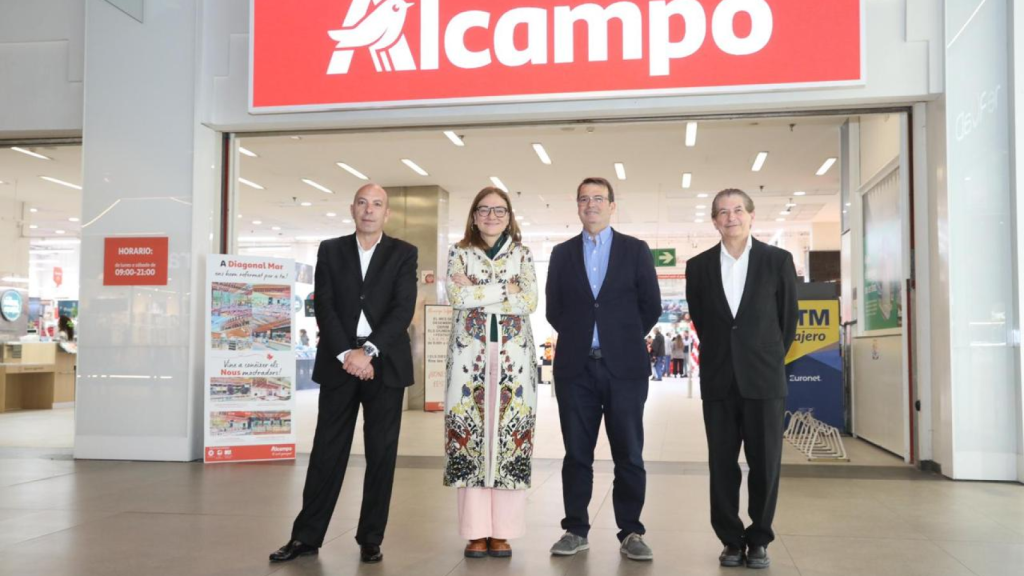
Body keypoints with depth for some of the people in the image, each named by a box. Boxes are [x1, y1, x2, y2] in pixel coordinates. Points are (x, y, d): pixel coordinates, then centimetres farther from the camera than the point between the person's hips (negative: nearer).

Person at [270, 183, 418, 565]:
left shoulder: (404, 254, 4)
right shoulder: (330, 250, 8)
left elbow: (404, 309, -7)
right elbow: (324, 306, -1)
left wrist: (368, 351, -17)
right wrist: (346, 354, -13)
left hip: (385, 363, 0)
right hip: (339, 362, 1)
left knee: (381, 453, 4)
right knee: (327, 450, 4)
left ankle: (370, 538, 15)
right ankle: (306, 536, 13)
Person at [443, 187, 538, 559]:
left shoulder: (522, 255, 10)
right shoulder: (459, 253, 9)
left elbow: (530, 302, -4)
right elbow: (456, 297, -8)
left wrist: (477, 291, -9)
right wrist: (504, 289, -9)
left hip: (513, 357, 1)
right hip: (470, 355, 0)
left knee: (509, 436, -1)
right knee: (472, 436, -2)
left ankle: (503, 531, 7)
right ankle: (476, 531, 6)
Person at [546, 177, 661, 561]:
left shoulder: (636, 250, 5)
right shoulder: (562, 253, 10)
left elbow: (651, 306, 5)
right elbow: (553, 309, 12)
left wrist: (624, 341, 6)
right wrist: (578, 339, 8)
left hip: (624, 366, -1)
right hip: (576, 367, 2)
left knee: (629, 455, 2)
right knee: (576, 453, 6)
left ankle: (631, 533, 12)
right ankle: (576, 530, 16)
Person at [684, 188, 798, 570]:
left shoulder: (778, 260, 1)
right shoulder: (698, 266, 5)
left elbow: (789, 318, 7)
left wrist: (769, 359, 11)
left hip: (764, 378, -1)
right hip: (718, 379, 1)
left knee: (765, 463, 3)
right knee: (722, 464, 5)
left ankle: (759, 540, 18)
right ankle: (732, 541, 17)